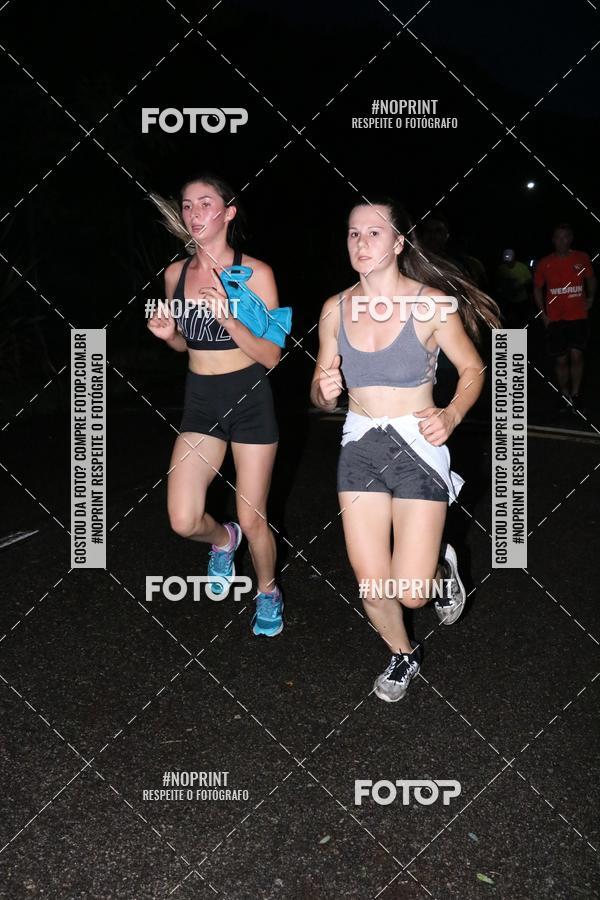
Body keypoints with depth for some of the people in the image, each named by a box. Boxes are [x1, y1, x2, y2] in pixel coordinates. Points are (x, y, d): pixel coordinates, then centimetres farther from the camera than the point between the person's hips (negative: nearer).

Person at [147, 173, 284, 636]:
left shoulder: (255, 273, -11)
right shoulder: (175, 273, 2)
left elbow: (271, 356, -12)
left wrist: (227, 316, -26)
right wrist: (167, 334, -7)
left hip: (249, 398, -4)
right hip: (199, 399, 4)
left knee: (252, 520, 2)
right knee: (184, 522, -3)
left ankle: (268, 591, 33)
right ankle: (224, 539, 34)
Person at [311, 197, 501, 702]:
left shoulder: (431, 304, -10)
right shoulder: (336, 309, 1)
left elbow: (473, 369, 0)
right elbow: (322, 393, 9)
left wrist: (451, 415, -18)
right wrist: (324, 391, -15)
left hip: (418, 446, -3)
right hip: (359, 448, 3)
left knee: (410, 591, -6)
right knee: (371, 585, 5)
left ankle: (441, 569, 32)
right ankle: (403, 655, 36)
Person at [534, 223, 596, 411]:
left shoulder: (582, 258, 2)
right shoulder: (544, 263, 1)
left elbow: (590, 279, 19)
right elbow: (537, 288, 11)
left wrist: (590, 297, 5)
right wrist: (543, 314, 3)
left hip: (578, 317, 0)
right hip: (555, 319, 0)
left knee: (576, 356, -7)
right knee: (561, 360, 4)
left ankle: (575, 394, 4)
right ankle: (565, 395, 17)